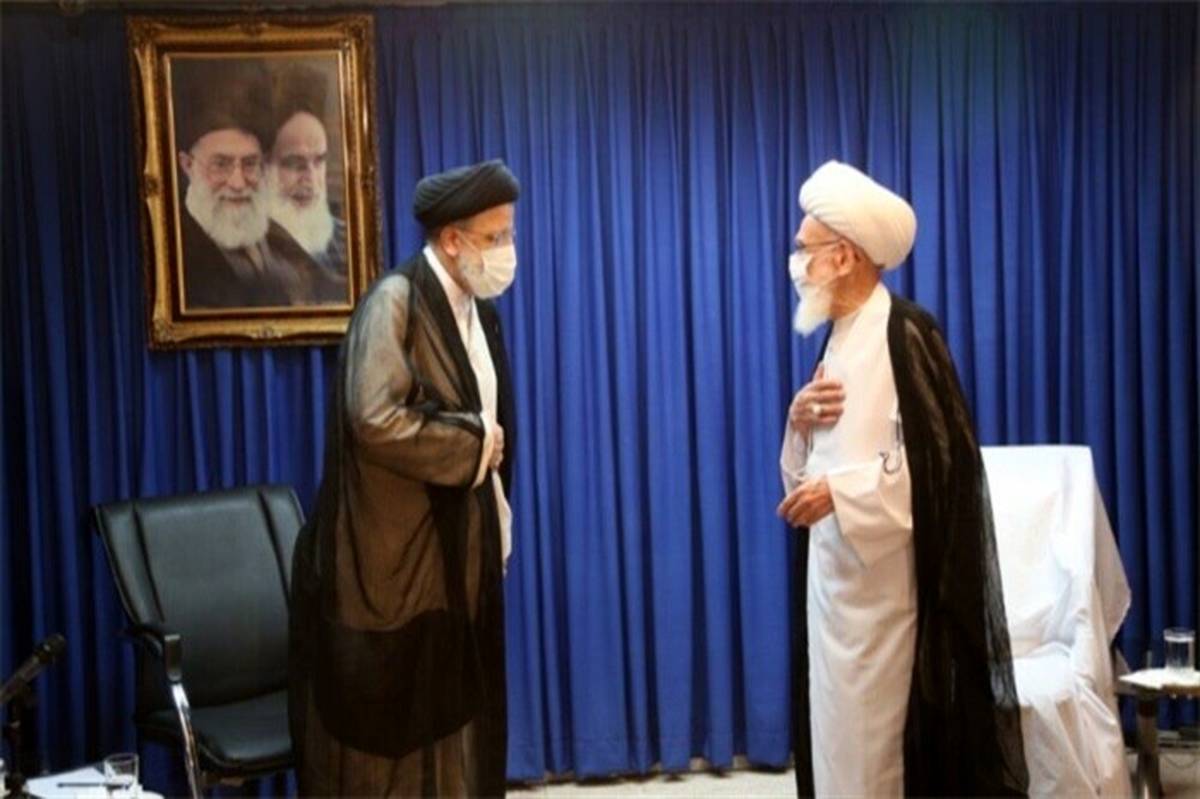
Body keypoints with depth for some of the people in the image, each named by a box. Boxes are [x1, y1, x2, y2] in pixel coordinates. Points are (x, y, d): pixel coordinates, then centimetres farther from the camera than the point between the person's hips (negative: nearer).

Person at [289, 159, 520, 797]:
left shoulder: (477, 309, 11)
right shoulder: (395, 302, -15)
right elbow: (376, 421, -27)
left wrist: (497, 519, 7)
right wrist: (472, 441, -15)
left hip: (457, 553, 8)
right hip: (392, 562, -8)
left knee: (452, 718, 14)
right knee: (387, 732, 3)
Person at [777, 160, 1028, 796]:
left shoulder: (904, 333, -13)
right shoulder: (841, 337, 14)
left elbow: (942, 457, -19)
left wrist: (839, 493, -22)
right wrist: (800, 421, -2)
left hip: (884, 576, -8)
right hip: (836, 572, 8)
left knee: (876, 738, -1)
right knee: (839, 730, 12)